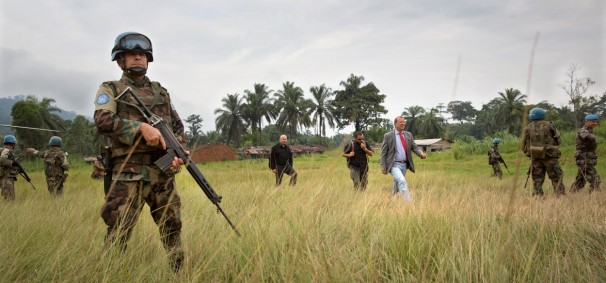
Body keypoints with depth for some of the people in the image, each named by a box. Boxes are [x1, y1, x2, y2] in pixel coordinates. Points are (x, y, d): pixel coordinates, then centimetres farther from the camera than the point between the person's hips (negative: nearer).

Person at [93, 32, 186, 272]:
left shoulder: (161, 92, 18)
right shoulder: (110, 90, 5)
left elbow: (177, 126, 18)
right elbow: (103, 121, -12)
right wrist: (141, 127, -22)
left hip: (163, 171, 5)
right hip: (129, 171, -4)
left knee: (172, 228, 12)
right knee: (119, 233, -7)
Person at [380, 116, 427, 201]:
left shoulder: (408, 135, 10)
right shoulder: (388, 136, -4)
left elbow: (414, 147, 7)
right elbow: (383, 153, -3)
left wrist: (421, 154, -15)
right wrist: (383, 166, -8)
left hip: (404, 164, 6)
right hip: (394, 164, -5)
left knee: (397, 184, 15)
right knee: (402, 181, -24)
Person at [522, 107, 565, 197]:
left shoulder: (528, 128, 4)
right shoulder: (549, 125, 0)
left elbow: (524, 145, 4)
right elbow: (558, 141, 4)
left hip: (535, 157, 2)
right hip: (549, 156, -2)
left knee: (537, 180, 8)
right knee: (556, 179, 2)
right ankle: (561, 195, -5)